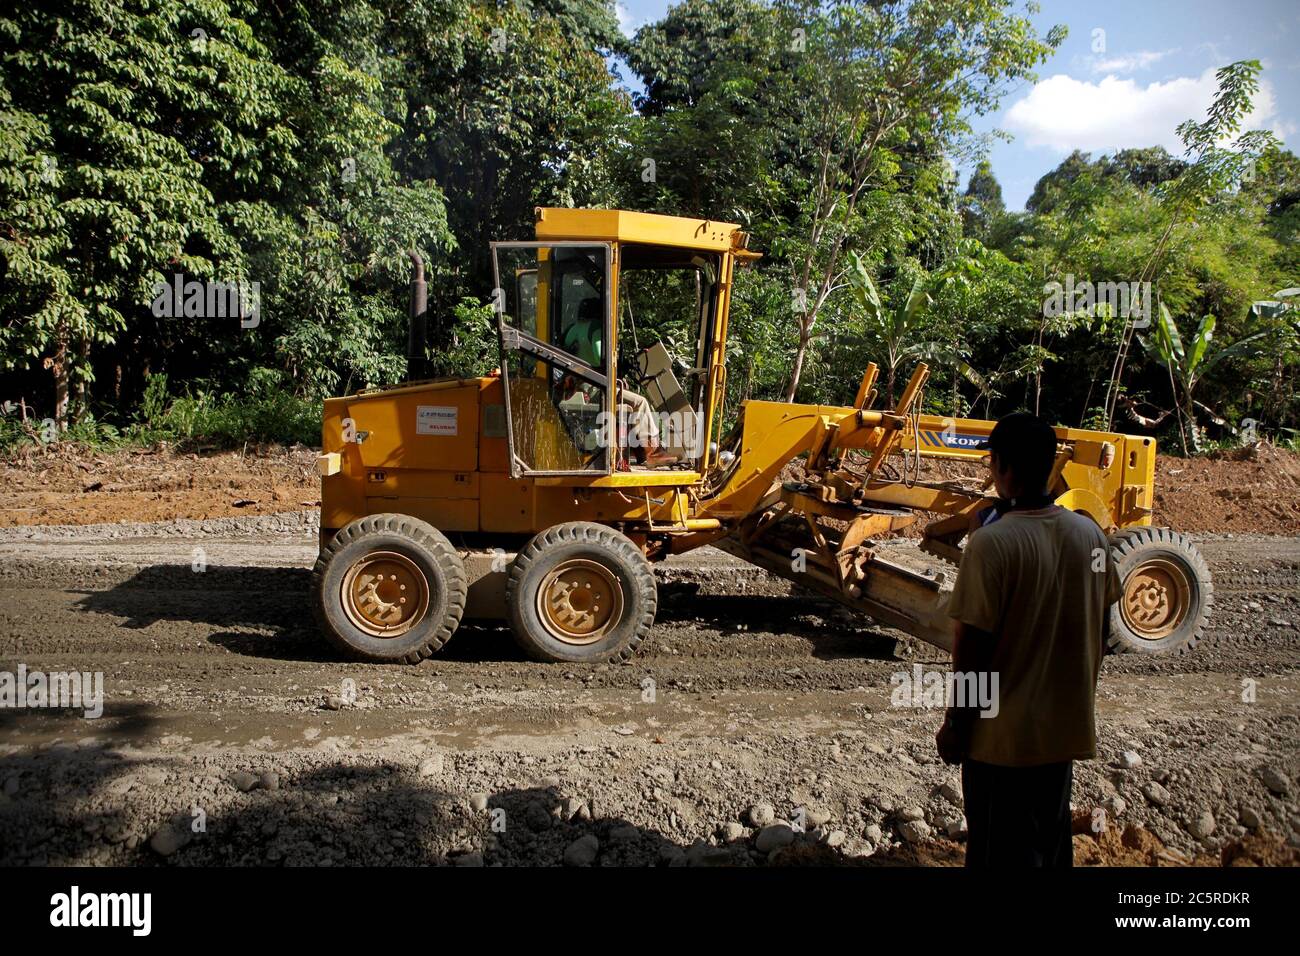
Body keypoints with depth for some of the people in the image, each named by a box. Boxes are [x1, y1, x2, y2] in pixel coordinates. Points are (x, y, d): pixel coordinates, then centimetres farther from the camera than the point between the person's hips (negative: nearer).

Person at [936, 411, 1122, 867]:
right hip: (1066, 729, 6)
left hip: (1004, 733, -6)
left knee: (1003, 852, 9)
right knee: (1052, 843, 22)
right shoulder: (1089, 534, -2)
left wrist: (954, 724, -7)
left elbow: (973, 646, -19)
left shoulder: (991, 542, -21)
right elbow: (1097, 632, 7)